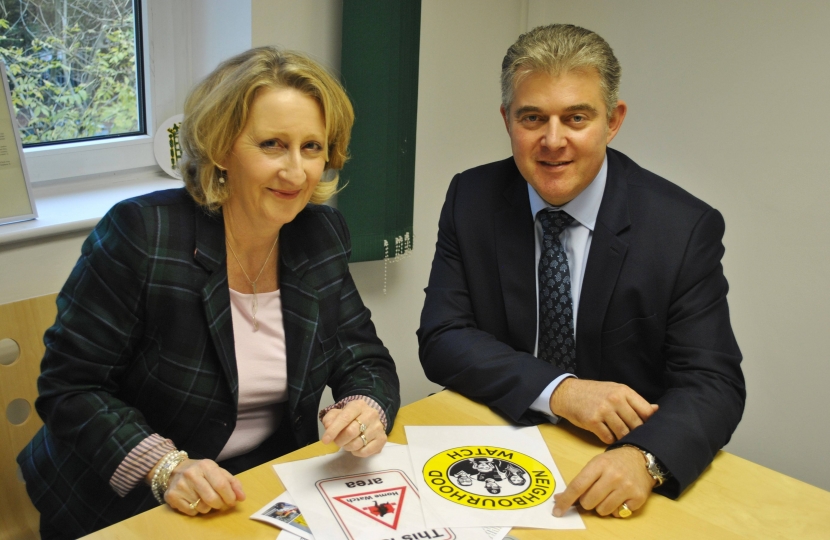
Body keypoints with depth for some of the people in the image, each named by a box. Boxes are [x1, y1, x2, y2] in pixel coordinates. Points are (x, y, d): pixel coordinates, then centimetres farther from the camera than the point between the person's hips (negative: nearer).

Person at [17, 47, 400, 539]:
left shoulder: (322, 235, -2)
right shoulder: (140, 235, -16)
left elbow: (365, 360, 2)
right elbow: (69, 387, -14)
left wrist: (368, 410, -20)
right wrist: (165, 468, -26)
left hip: (275, 493, 4)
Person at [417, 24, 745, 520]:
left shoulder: (686, 228, -9)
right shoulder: (472, 200, -3)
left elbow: (712, 383, -11)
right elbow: (441, 339, -6)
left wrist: (644, 458, -31)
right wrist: (559, 390, -20)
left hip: (617, 478, 1)